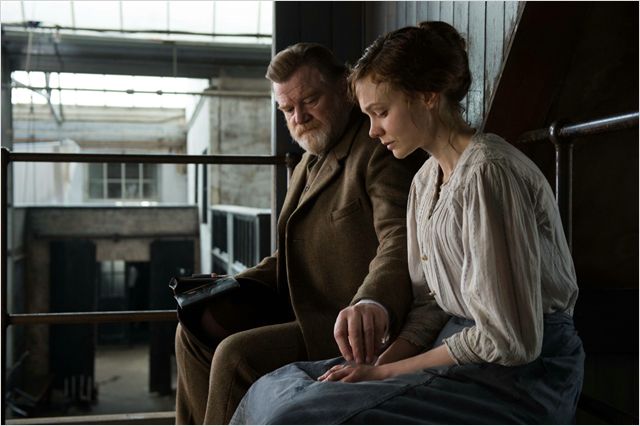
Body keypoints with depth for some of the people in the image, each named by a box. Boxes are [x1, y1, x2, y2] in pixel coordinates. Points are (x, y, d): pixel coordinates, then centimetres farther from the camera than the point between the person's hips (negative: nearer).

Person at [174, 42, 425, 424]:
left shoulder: (381, 149, -12)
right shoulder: (311, 163, 18)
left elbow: (400, 239, -29)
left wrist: (373, 303, -49)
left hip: (357, 335, -10)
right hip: (303, 314, 10)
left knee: (237, 355, -23)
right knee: (198, 325, 5)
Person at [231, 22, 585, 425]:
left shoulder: (489, 173, -18)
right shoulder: (426, 180, 12)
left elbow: (508, 340, -20)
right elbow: (430, 305, 10)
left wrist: (385, 372, -13)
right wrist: (379, 363, -7)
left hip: (523, 373, -8)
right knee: (274, 388, 3)